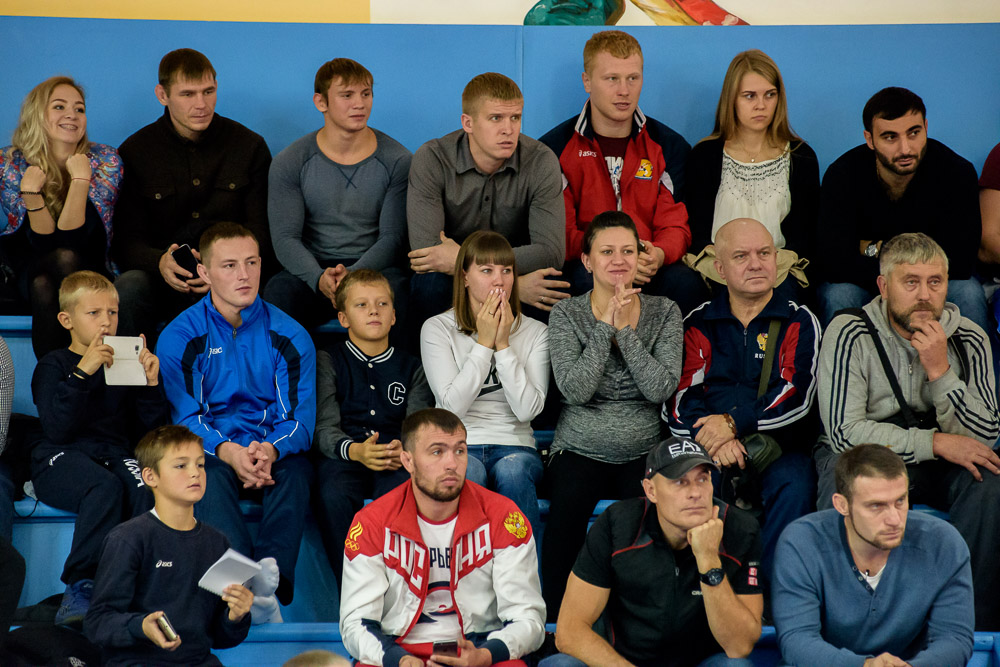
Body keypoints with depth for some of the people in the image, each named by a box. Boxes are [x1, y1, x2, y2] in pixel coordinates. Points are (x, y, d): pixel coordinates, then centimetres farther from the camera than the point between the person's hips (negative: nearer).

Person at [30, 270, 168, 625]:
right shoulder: (54, 365, 7)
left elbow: (151, 431, 14)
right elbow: (57, 429, -12)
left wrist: (151, 384, -1)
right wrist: (82, 373, -18)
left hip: (114, 455, 3)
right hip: (61, 459, -3)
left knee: (145, 488, -33)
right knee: (106, 488, -37)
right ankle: (80, 587, -29)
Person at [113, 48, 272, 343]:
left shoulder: (249, 146, 8)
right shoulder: (135, 151, 6)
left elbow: (260, 233, 5)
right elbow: (127, 241, 2)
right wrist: (161, 262, -23)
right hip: (162, 281, 0)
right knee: (127, 287, -33)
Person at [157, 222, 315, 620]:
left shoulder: (290, 336, 7)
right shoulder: (179, 336, 4)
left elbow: (300, 417, 1)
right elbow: (185, 415, -3)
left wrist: (271, 450, -24)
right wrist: (228, 452, -25)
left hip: (274, 452, 1)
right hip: (210, 452, -1)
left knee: (296, 470, -33)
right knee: (211, 478, -35)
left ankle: (271, 576, -49)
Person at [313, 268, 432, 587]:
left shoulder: (411, 367, 21)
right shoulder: (327, 361, 14)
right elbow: (324, 428, 2)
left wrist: (404, 450, -18)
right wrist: (355, 450, -22)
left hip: (397, 460, 1)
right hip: (342, 454, -1)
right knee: (333, 495, -36)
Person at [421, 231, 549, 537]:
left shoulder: (534, 332, 8)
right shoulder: (437, 328, 4)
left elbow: (528, 409, -6)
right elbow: (453, 405, -9)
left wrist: (503, 345, -9)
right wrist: (483, 343, -8)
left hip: (514, 445, 1)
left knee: (513, 470, -35)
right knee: (467, 472, -36)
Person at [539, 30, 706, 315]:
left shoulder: (670, 146, 11)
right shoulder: (555, 147, 3)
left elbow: (676, 225, 6)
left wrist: (658, 255, -20)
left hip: (650, 269, 2)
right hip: (586, 264, -2)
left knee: (687, 283, -32)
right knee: (588, 282, -38)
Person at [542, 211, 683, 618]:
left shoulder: (664, 312, 8)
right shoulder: (566, 315, 5)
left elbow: (660, 389, -7)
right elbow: (575, 390, -10)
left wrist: (626, 330, -9)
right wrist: (605, 326, -9)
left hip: (643, 452, 1)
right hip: (580, 451, 0)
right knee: (568, 500, -30)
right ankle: (555, 617, -21)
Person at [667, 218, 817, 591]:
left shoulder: (799, 322, 11)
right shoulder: (699, 324, 15)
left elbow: (796, 396, -4)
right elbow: (679, 400, 4)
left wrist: (733, 422, -17)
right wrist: (709, 435, -17)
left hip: (778, 451, -1)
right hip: (710, 450, 1)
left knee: (794, 483, -34)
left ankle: (769, 586, -26)